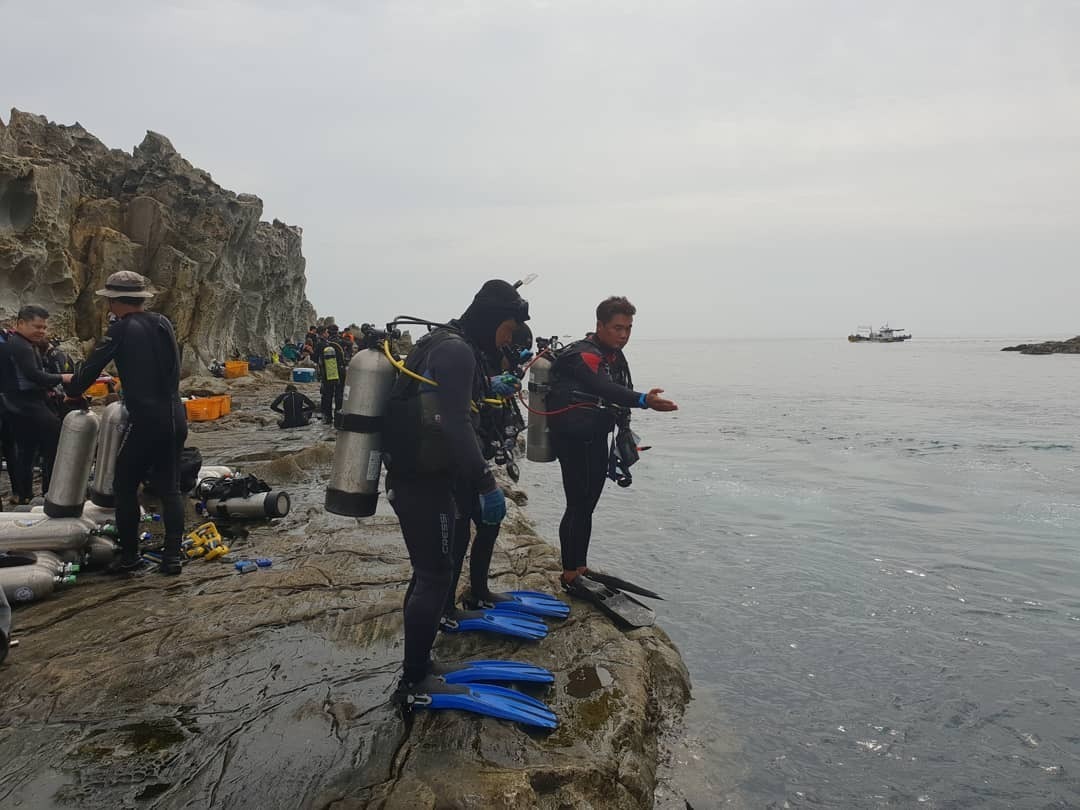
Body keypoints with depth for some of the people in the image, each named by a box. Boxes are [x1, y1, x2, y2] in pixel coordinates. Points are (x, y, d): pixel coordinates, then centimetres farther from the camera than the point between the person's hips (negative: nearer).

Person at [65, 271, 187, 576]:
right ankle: (172, 556, 10)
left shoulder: (122, 329, -7)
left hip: (146, 420, -6)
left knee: (125, 486, 10)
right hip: (175, 416, 6)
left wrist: (72, 391, 16)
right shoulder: (163, 323, 9)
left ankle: (130, 558, 13)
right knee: (169, 487, 12)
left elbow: (91, 368, -3)